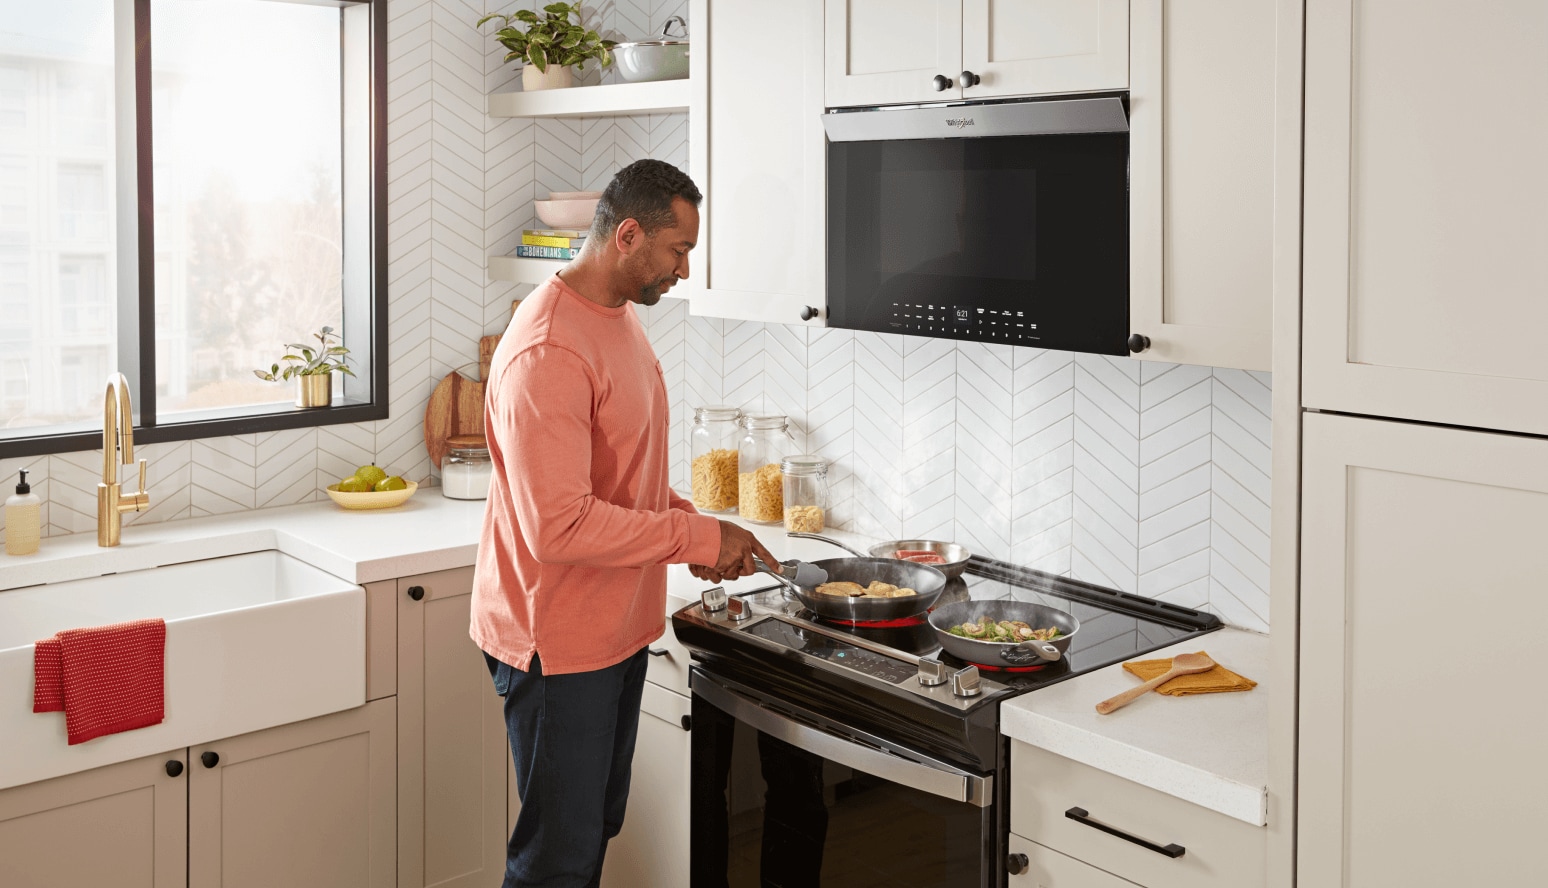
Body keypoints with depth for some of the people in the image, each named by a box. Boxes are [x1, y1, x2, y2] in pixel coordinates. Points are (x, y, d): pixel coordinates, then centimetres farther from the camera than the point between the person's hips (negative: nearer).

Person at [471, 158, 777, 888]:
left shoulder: (620, 316, 8)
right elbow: (559, 525, -30)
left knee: (597, 827, 21)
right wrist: (697, 537, -21)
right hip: (558, 642, -10)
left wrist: (692, 526, 3)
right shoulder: (548, 351, -25)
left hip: (617, 629, 10)